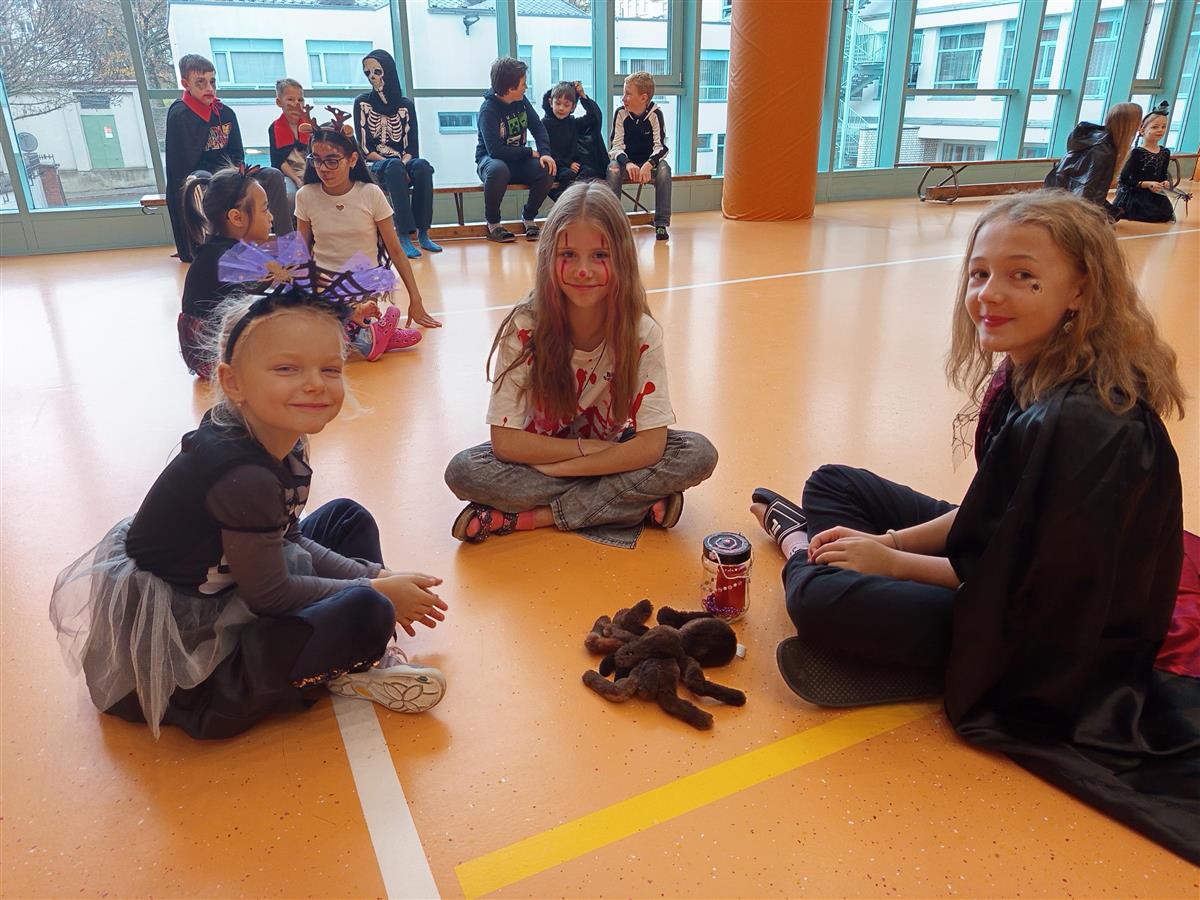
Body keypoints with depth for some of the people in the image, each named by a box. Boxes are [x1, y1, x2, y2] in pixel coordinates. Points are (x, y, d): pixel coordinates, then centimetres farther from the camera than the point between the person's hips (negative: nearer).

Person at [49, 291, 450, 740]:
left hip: (225, 594, 10)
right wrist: (375, 591, -12)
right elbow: (270, 596, -22)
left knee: (349, 517, 13)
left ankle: (354, 651, 3)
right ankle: (345, 671, 6)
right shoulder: (244, 476, -31)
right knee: (365, 614, -28)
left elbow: (286, 541, 6)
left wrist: (375, 579, -1)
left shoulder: (278, 438, -4)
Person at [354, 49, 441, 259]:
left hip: (403, 163, 2)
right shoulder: (362, 102, 6)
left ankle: (422, 233, -30)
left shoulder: (406, 105, 11)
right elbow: (364, 148, -2)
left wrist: (403, 164, -17)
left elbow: (412, 147, 5)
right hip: (375, 166, -2)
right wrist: (393, 164, -15)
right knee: (394, 167, -37)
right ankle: (403, 236, -42)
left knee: (423, 166, -33)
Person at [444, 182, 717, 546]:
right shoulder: (524, 328, -21)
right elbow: (505, 441, -20)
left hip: (614, 452, 1)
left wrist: (559, 467, -23)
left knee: (698, 454, -25)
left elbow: (650, 445, -21)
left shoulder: (642, 332, -20)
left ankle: (531, 517, -21)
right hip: (540, 453, -1)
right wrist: (587, 447, -21)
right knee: (463, 471, -28)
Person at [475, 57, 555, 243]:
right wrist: (530, 153, -20)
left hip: (519, 160, 5)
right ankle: (493, 223, -17)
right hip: (490, 160, -5)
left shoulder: (521, 101, 2)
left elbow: (538, 127, 3)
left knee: (547, 170, -23)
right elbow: (495, 150, -27)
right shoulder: (488, 109, -18)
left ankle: (528, 217, 2)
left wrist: (545, 153, -18)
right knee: (498, 170, -41)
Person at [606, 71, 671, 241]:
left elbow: (660, 146, -16)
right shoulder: (621, 113, -7)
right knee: (613, 168, -31)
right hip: (626, 161, 1)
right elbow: (616, 146, -11)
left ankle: (661, 224, -29)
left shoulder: (655, 114, -10)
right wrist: (627, 163, -33)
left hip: (649, 162, -1)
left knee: (664, 168, -31)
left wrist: (649, 164, -37)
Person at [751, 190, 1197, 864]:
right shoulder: (1027, 373, -4)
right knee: (833, 483, 11)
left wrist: (891, 559, -16)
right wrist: (892, 540, -5)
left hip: (1050, 644, -9)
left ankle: (802, 550, 7)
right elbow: (995, 511, 6)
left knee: (821, 598, -22)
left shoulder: (1082, 423, -32)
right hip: (1010, 564, 9)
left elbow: (1024, 583, -25)